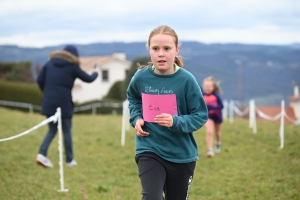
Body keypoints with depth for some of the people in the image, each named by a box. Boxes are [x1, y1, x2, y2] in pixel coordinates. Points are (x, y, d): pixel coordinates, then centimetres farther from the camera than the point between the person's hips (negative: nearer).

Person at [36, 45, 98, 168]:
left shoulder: (50, 63, 9)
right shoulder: (72, 67, 0)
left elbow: (40, 80, 5)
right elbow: (88, 79, 10)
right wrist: (95, 73, 32)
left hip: (49, 103, 4)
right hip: (63, 103, -4)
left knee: (52, 129, 14)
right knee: (67, 131, 8)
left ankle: (42, 154, -5)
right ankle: (70, 160, 14)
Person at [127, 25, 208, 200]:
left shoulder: (186, 80, -15)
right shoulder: (141, 77, -8)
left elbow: (200, 115, -10)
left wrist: (176, 122, -26)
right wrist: (136, 118, -2)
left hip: (182, 154, 0)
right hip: (149, 150, 0)